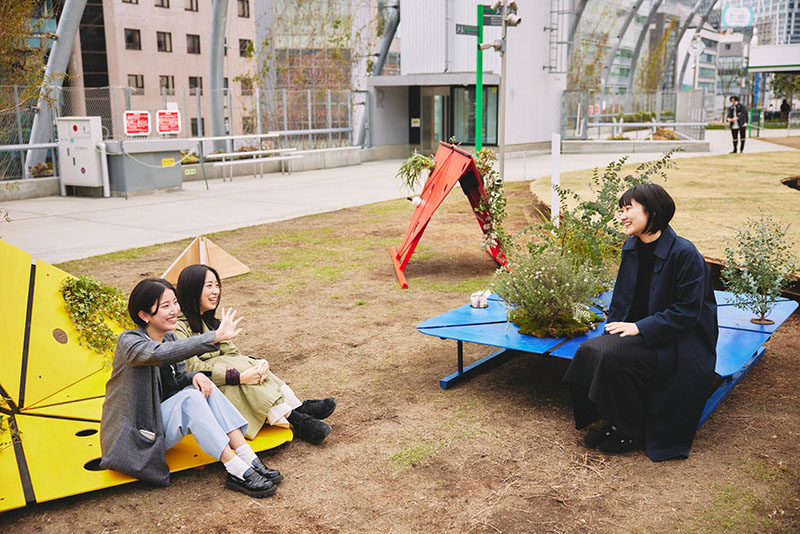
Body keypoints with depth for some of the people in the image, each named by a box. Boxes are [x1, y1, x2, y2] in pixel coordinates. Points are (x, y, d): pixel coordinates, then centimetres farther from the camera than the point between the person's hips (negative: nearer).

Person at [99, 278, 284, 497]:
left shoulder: (169, 337, 4)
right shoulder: (129, 341, -21)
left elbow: (178, 378, 11)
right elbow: (159, 354, -43)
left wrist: (195, 377, -15)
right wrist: (215, 337, -49)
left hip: (159, 422, 7)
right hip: (134, 437, -7)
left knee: (203, 387, -16)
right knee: (190, 398, -29)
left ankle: (250, 461, -20)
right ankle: (238, 473, -31)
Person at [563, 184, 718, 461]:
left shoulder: (684, 254, -17)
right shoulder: (631, 248, 6)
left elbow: (687, 312, -18)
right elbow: (620, 300, 13)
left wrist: (639, 328, -22)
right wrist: (615, 328, -3)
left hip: (677, 342, -7)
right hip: (637, 332, 7)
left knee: (612, 356, -28)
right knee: (589, 350, -17)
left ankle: (631, 433, -6)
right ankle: (616, 422, 1)